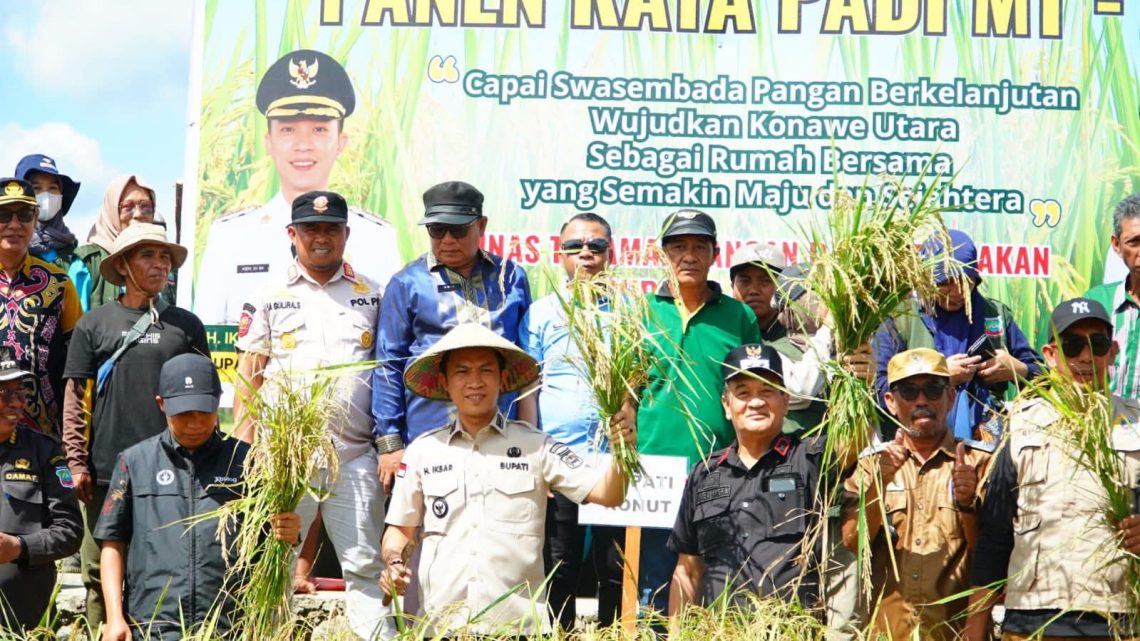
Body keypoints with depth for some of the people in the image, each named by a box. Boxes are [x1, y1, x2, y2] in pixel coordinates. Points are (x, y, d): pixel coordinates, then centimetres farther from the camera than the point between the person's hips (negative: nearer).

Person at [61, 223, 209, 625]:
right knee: (100, 571, 2)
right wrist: (77, 462, -3)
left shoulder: (186, 325, 9)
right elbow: (75, 397, 4)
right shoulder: (94, 325, 5)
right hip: (107, 471, -1)